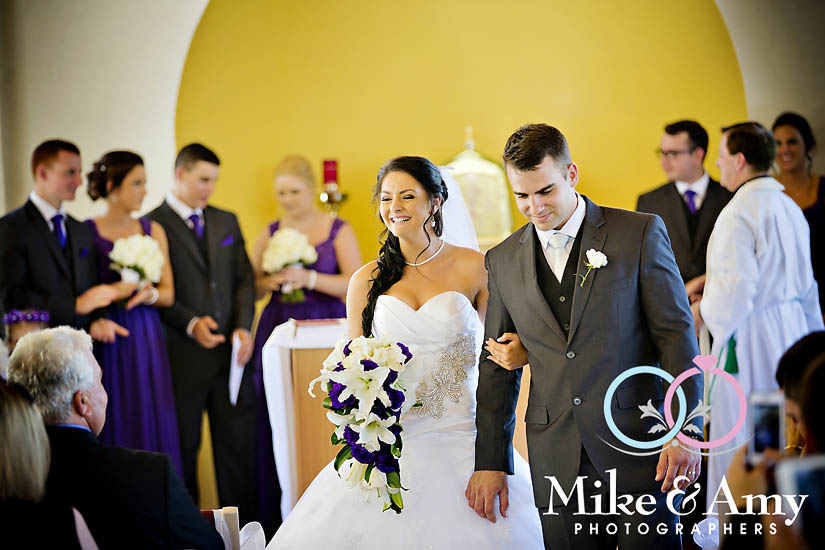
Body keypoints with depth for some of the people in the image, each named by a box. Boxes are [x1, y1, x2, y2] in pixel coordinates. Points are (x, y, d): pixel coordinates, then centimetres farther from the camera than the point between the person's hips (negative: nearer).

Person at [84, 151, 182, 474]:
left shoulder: (153, 231, 10)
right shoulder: (86, 232, -3)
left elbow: (168, 293, 10)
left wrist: (149, 294, -11)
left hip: (147, 341, 4)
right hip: (106, 344, -4)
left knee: (152, 428, 2)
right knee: (113, 430, -2)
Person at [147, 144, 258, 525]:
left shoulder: (226, 222, 14)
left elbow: (244, 278, 12)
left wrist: (244, 326, -3)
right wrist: (191, 323, -20)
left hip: (231, 351, 5)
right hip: (182, 357, -4)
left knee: (238, 447, 5)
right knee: (183, 449, 5)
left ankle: (244, 527, 11)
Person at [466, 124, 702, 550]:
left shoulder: (640, 233, -1)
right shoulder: (503, 260, 9)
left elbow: (676, 335, -3)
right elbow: (495, 367, 13)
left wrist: (685, 430, -11)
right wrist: (490, 462, 9)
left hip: (635, 449, -3)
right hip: (557, 461, 3)